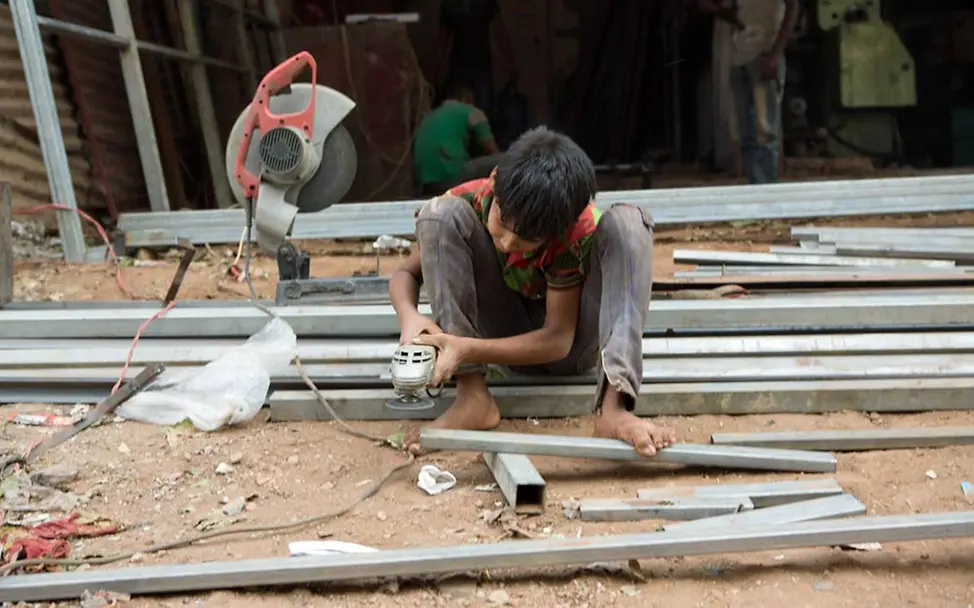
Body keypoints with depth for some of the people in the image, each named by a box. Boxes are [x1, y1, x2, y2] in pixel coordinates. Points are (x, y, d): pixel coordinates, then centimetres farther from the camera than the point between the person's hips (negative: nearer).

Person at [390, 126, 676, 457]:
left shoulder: (579, 228, -26)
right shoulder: (469, 203, -21)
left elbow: (558, 339, -25)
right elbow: (407, 273, -10)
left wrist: (469, 349, -37)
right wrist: (409, 316, -34)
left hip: (569, 343, -1)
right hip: (509, 336, 2)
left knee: (627, 222, -28)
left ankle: (612, 407, -41)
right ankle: (472, 397, -27)